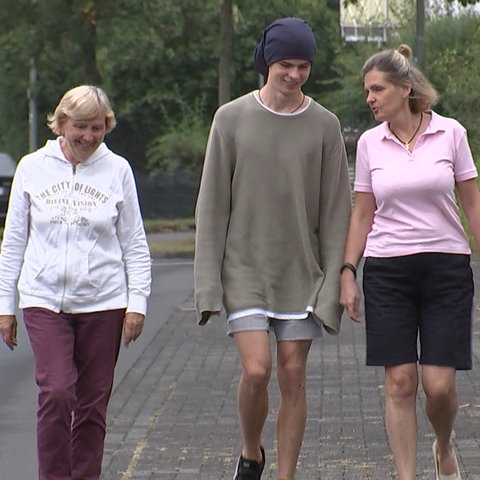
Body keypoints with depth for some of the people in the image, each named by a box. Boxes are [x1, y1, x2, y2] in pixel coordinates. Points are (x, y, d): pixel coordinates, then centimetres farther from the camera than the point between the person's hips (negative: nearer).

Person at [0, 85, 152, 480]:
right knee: (56, 393, -15)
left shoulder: (117, 170, 3)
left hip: (103, 302, 1)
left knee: (93, 404, 4)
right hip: (44, 300, 0)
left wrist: (137, 302, 1)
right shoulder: (33, 168, 4)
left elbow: (135, 244, 8)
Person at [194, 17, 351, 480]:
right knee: (256, 370, -12)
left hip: (301, 272, 1)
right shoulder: (231, 119, -3)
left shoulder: (324, 125, 0)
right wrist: (209, 282, -6)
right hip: (245, 270, -1)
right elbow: (212, 205, -1)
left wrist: (334, 282, -4)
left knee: (293, 376, 1)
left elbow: (335, 211, 1)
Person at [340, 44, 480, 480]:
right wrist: (348, 272, 3)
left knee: (439, 384, -5)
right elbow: (363, 214, 9)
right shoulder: (370, 143, 4)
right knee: (400, 382, -3)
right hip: (388, 271, 2)